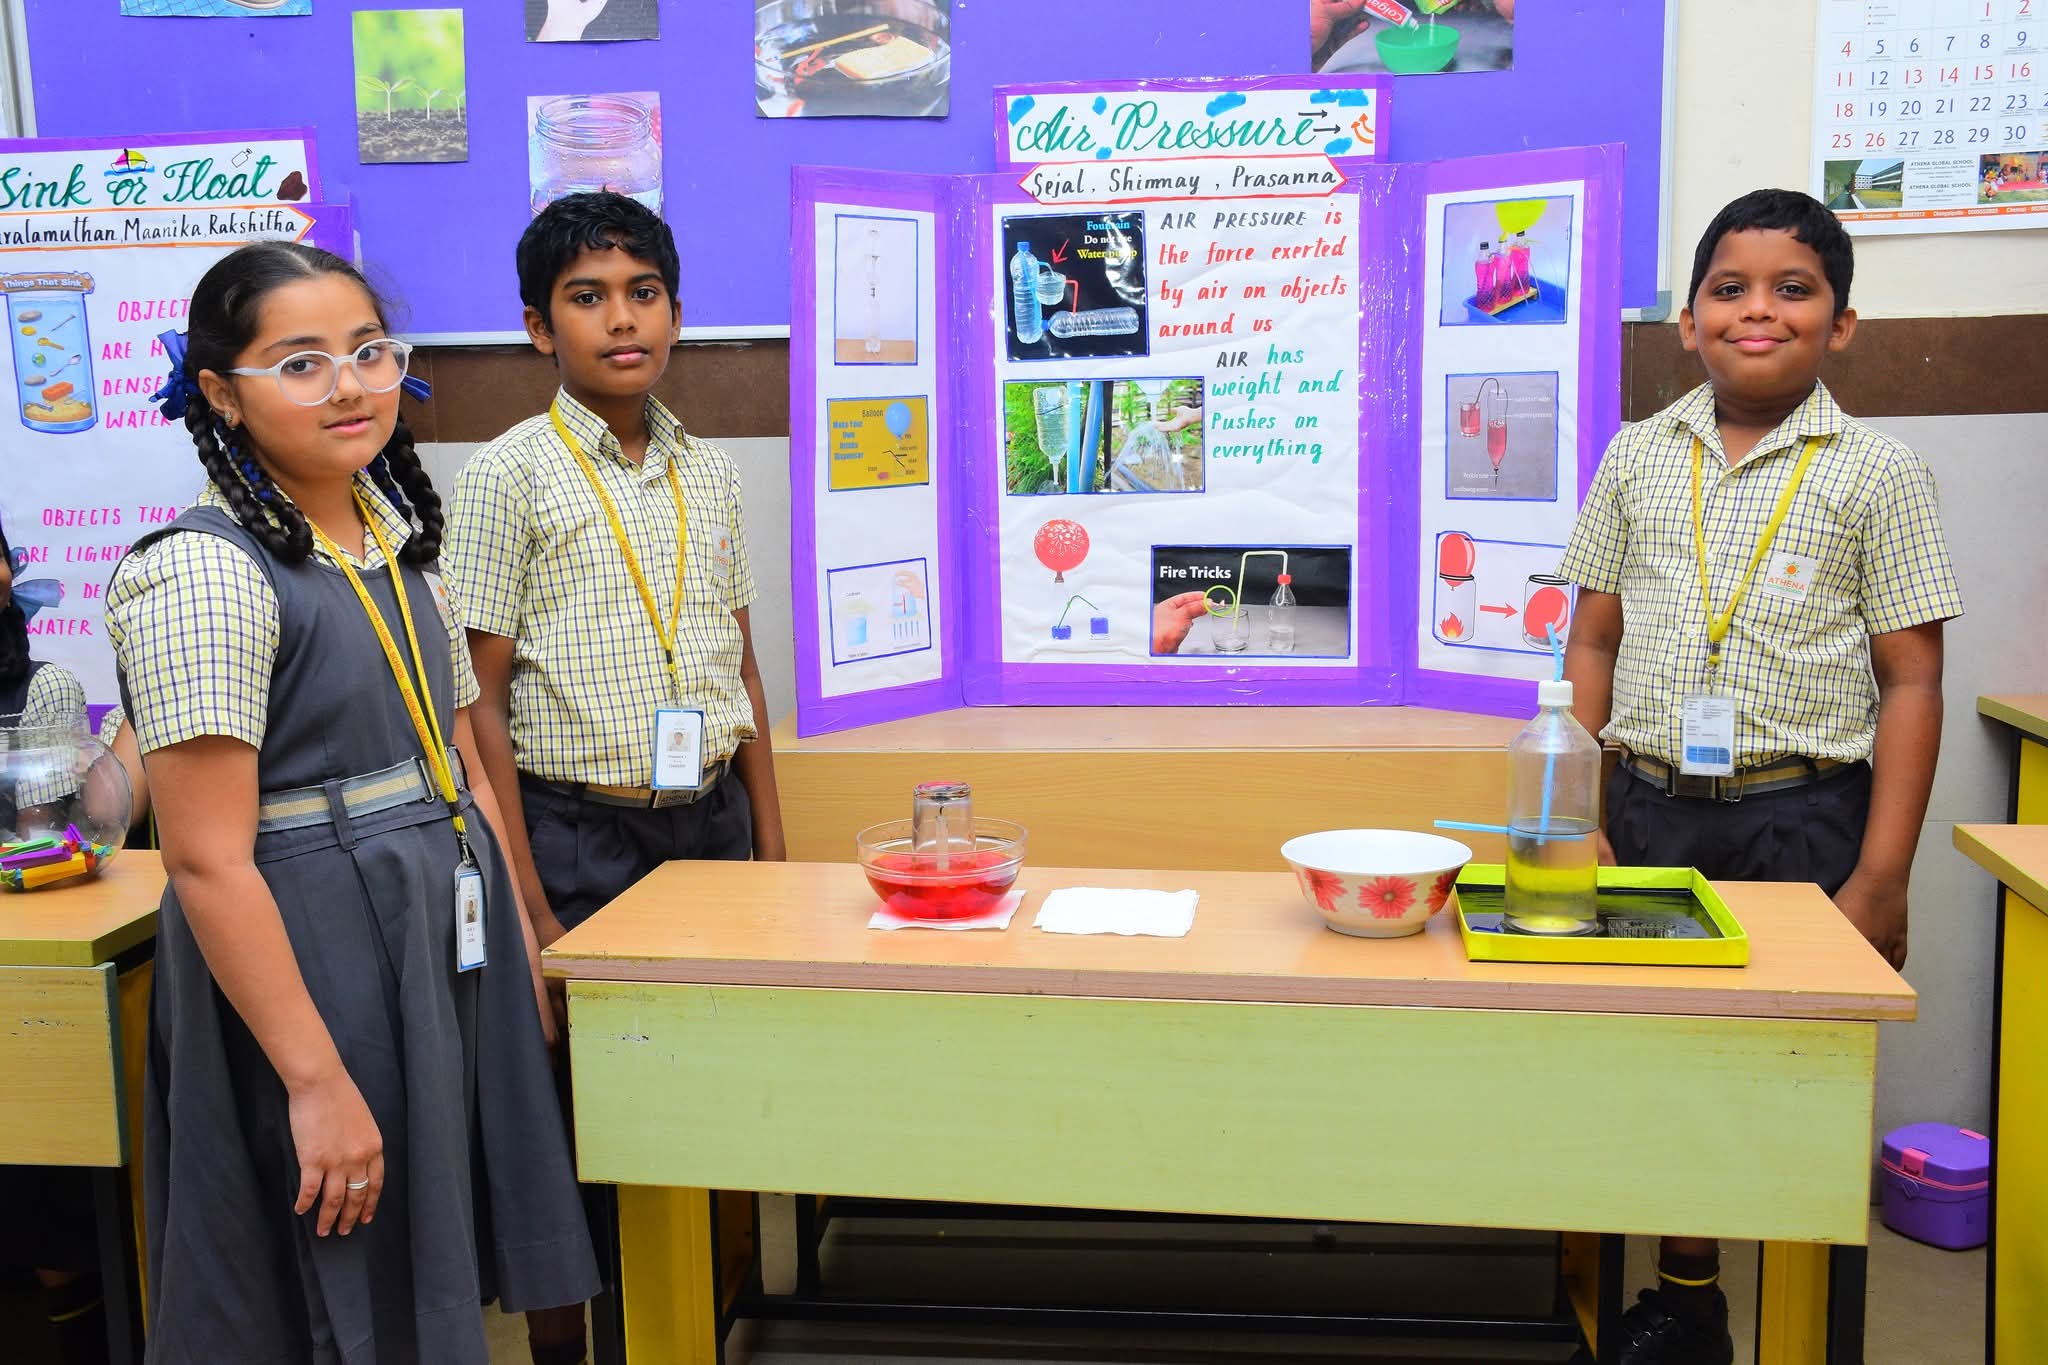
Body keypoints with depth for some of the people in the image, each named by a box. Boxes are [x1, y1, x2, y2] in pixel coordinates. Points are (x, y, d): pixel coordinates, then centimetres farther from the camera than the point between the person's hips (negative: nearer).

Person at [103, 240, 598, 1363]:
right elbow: (208, 862, -20)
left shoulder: (396, 539, 8)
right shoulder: (199, 572, -17)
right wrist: (318, 1082, -21)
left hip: (452, 941, 8)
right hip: (306, 962, -7)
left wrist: (523, 946, 12)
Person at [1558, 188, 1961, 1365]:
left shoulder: (1876, 473, -1)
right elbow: (1594, 642, 10)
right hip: (1654, 808, 3)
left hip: (1803, 816, -2)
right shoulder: (1638, 458, 7)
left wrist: (1881, 880, -9)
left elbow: (1911, 682, -3)